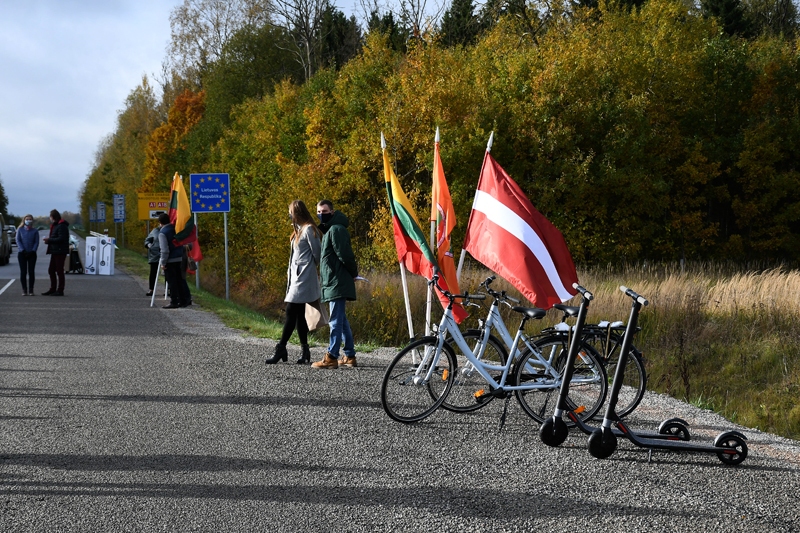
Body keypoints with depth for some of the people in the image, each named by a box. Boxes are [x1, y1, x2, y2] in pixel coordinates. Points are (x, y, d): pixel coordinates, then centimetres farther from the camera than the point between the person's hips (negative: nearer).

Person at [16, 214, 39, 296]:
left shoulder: (35, 231, 4)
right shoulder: (20, 230, 4)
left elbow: (36, 242, 1)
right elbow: (18, 240, -1)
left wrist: (32, 251, -12)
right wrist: (23, 250, -12)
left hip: (32, 253, 0)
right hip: (22, 253, 0)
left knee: (31, 272, -1)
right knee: (23, 272, -2)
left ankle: (31, 290, 5)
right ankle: (24, 290, 3)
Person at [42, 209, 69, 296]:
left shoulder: (61, 226, -14)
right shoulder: (55, 225, 19)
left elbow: (61, 239, -22)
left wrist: (49, 239, -14)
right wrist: (49, 240, 4)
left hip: (60, 252, -10)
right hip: (55, 251, 10)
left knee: (59, 271, -5)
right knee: (51, 270, 13)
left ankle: (60, 290, 0)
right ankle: (53, 289, 20)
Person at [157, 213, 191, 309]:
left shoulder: (162, 233, -15)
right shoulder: (175, 228, 6)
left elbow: (165, 250, -18)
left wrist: (163, 263, -11)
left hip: (170, 261, -7)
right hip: (179, 258, 7)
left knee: (172, 282, -2)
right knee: (180, 280, 12)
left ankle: (174, 302, 0)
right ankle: (183, 300, 15)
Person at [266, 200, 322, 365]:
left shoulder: (309, 229, -10)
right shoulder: (299, 230, 18)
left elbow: (317, 253, -9)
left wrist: (315, 268, 5)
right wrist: (290, 270, 11)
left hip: (304, 278, -9)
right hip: (296, 277, 9)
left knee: (291, 312, -10)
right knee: (299, 315, 6)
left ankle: (281, 350, -9)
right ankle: (305, 352, 8)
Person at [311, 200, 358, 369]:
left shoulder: (336, 229, -13)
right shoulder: (328, 230, 19)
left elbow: (345, 255, -18)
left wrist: (353, 273, -8)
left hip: (337, 283, -10)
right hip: (332, 283, 10)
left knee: (336, 320, -10)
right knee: (342, 320, 13)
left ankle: (331, 357, -10)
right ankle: (349, 356, 17)